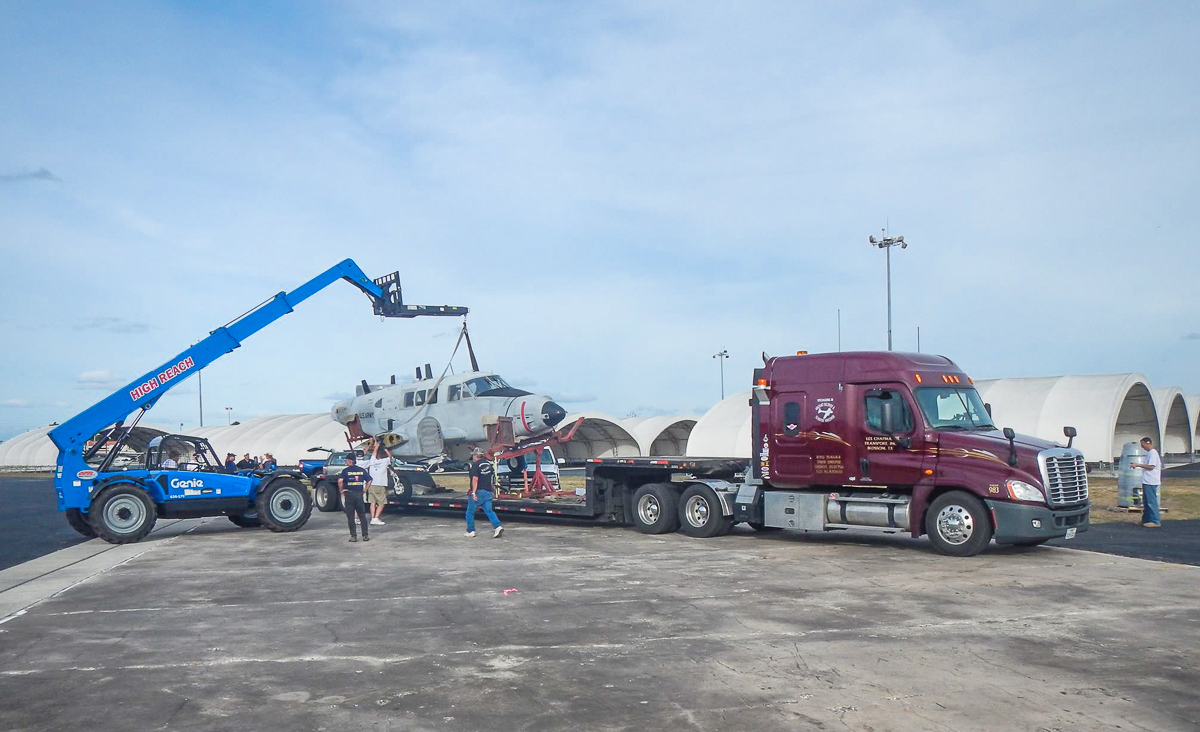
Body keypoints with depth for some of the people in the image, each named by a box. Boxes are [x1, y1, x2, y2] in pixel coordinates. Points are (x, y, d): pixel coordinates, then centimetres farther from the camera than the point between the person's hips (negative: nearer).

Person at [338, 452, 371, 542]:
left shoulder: (346, 470, -6)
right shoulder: (362, 470, 6)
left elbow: (340, 480, -21)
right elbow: (369, 480, 6)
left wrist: (341, 490, -8)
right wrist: (365, 490, 10)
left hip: (349, 494, -3)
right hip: (359, 494, 3)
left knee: (350, 517, 4)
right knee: (362, 516, 9)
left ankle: (353, 536, 3)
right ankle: (365, 535, 7)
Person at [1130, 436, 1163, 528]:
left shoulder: (1153, 453, -13)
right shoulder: (1149, 453, 17)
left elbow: (1151, 466, -20)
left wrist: (1138, 465, -17)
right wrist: (1137, 465, 13)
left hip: (1150, 482, -10)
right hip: (1147, 481, 10)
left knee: (1151, 501, -8)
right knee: (1146, 501, 14)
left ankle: (1155, 521, -5)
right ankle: (1146, 519, 21)